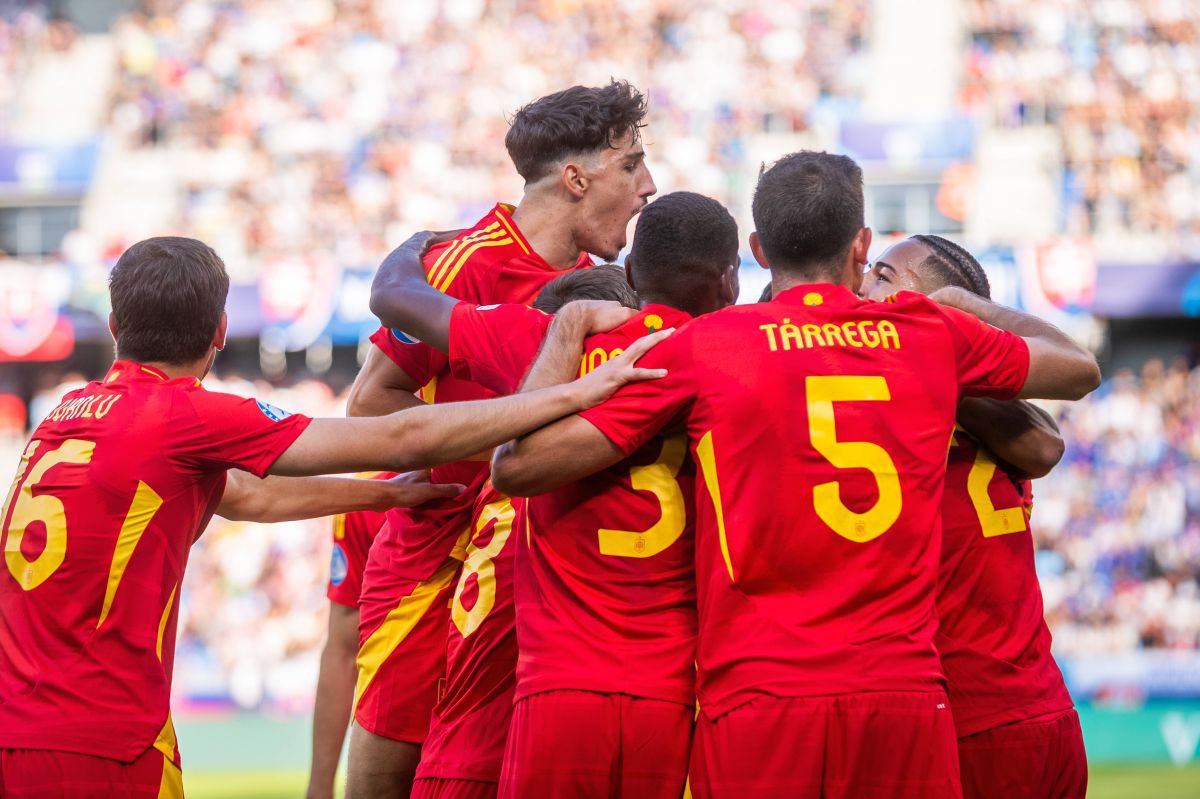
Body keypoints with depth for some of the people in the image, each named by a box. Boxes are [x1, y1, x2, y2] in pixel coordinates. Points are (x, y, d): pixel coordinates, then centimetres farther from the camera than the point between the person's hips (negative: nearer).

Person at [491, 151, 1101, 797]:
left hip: (756, 697, -2)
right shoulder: (933, 332, 10)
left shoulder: (700, 346, 1)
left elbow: (519, 466, -1)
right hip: (906, 695, 2)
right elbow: (1078, 368, 29)